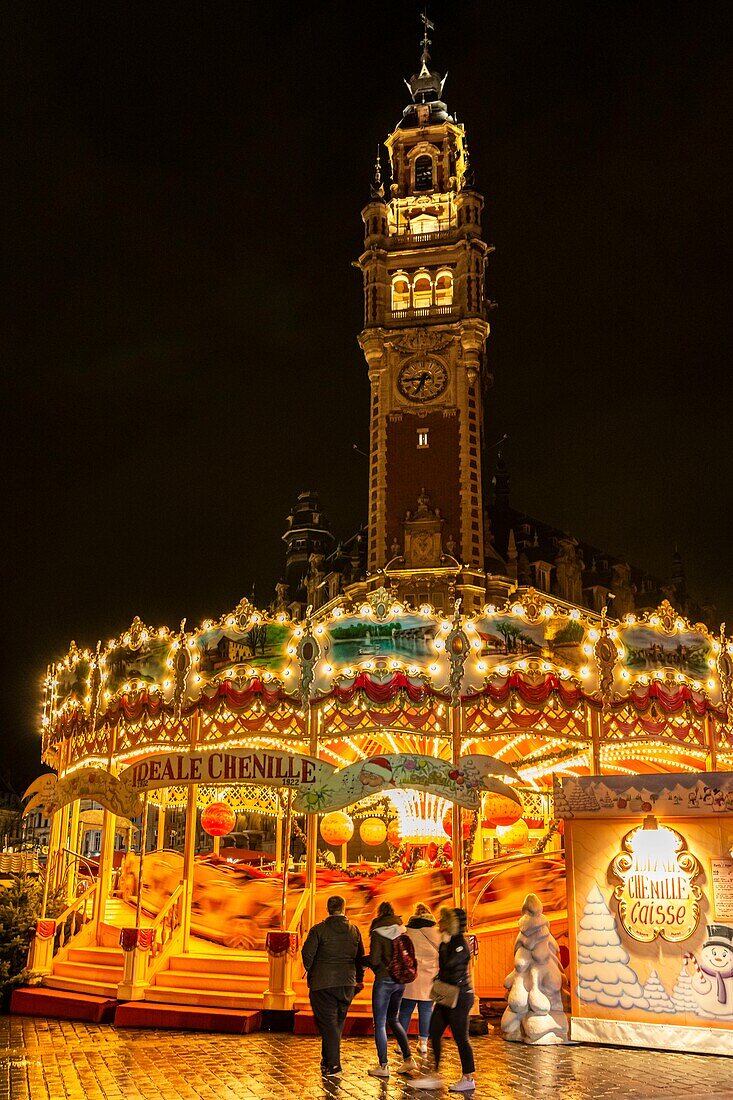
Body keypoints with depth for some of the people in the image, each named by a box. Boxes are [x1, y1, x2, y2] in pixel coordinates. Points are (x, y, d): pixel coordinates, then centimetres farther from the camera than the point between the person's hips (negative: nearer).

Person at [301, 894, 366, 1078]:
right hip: (347, 983, 4)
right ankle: (328, 1059, 24)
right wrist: (359, 979, 22)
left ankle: (333, 1065, -2)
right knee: (338, 1022, 17)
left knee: (327, 1022, 2)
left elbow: (307, 954, -11)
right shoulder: (354, 930, 4)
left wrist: (310, 971, 8)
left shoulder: (318, 930, -8)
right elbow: (360, 957, 10)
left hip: (322, 983, -4)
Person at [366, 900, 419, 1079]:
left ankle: (383, 1066, 7)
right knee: (393, 1019, 20)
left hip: (384, 980, -6)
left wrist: (363, 960, 3)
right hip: (400, 980, 6)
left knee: (379, 1023, 4)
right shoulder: (402, 931, 5)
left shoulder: (378, 933, -11)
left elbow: (374, 960, -16)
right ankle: (408, 1059, 15)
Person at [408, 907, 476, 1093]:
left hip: (460, 996, -10)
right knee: (434, 1033, 8)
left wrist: (444, 944, -17)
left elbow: (448, 963, -24)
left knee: (460, 1037, -2)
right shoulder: (450, 942, 12)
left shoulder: (461, 943, -15)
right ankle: (436, 1077, 13)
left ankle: (468, 1079, 9)